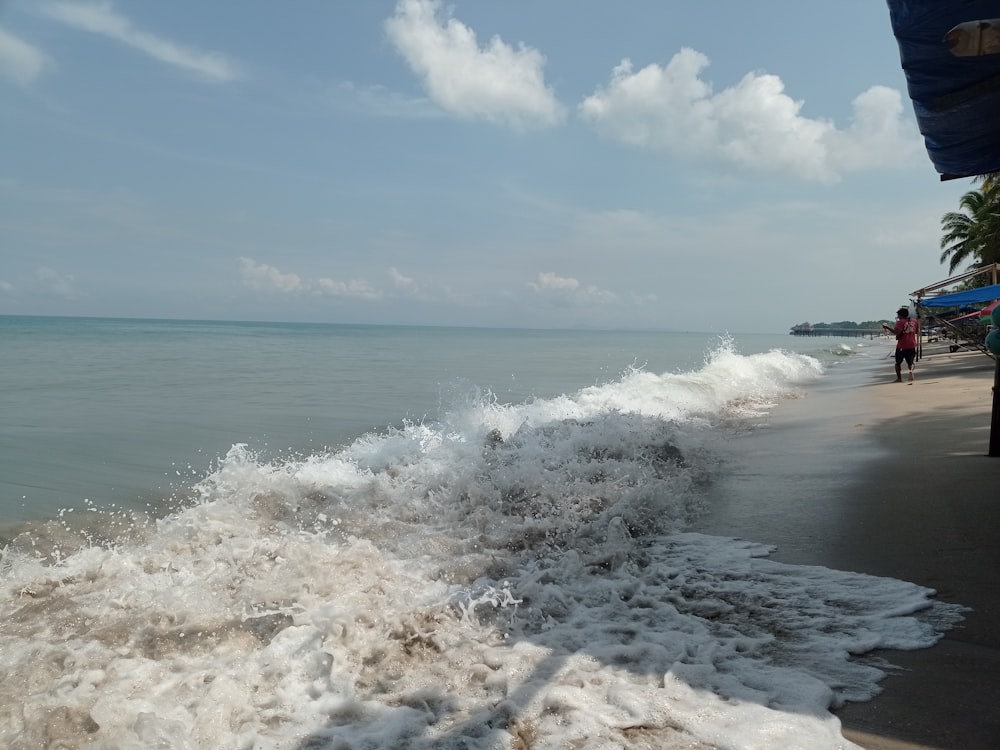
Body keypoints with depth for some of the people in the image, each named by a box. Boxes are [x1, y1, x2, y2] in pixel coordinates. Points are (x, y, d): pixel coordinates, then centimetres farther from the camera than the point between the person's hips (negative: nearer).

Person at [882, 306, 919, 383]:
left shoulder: (900, 322, -12)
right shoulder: (915, 321, 6)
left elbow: (897, 332, -25)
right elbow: (917, 332, 14)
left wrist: (887, 327, -18)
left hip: (902, 346, -4)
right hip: (912, 345, 4)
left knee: (898, 362, 12)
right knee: (910, 362, 12)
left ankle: (899, 378, 11)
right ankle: (911, 370, -20)